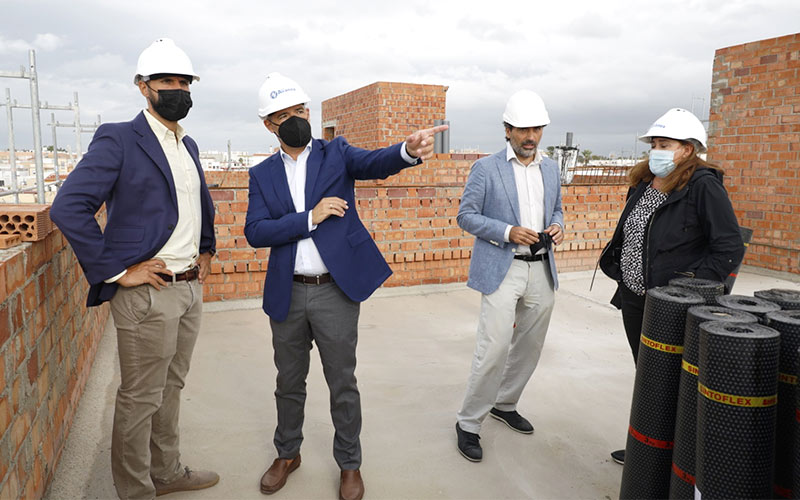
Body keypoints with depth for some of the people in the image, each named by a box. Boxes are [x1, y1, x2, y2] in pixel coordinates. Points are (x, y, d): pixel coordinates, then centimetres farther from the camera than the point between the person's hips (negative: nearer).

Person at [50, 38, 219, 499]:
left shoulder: (188, 145, 14)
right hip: (147, 292, -7)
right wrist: (116, 271, -17)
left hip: (190, 288, 8)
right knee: (140, 399, 6)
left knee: (171, 388, 20)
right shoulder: (118, 139, -10)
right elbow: (69, 207, -18)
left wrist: (206, 251, 17)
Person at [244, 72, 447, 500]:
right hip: (287, 294, 3)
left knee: (342, 384, 10)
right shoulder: (262, 174, 5)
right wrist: (310, 217, -17)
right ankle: (287, 454, 41)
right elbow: (255, 232, -6)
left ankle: (349, 463, 30)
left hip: (335, 291, -2)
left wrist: (408, 151, -42)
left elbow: (375, 163, -20)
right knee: (289, 382, 18)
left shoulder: (335, 153, 0)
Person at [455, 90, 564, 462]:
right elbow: (466, 215, -5)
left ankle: (504, 404, 35)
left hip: (541, 270, 6)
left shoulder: (551, 169, 12)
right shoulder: (486, 168, -4)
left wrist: (558, 226, -1)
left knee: (529, 347, 14)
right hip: (501, 269, -6)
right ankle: (469, 424, 6)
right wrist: (508, 232, -18)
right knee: (494, 349, -11)